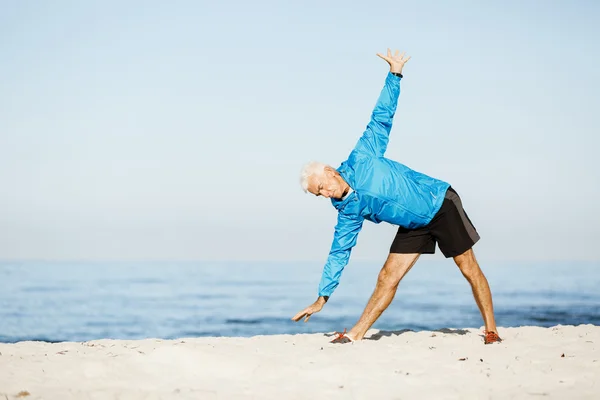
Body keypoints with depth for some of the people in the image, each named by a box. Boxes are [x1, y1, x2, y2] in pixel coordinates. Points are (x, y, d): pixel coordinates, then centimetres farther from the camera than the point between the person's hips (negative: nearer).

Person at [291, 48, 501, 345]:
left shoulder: (361, 159, -16)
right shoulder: (348, 212, -5)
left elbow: (381, 117, -10)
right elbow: (339, 253, -1)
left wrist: (394, 74, -15)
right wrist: (322, 298, -3)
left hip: (440, 203, -4)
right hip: (414, 226, 4)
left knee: (469, 269, -3)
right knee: (387, 277, -3)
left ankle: (491, 331, 6)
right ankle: (356, 334, 3)